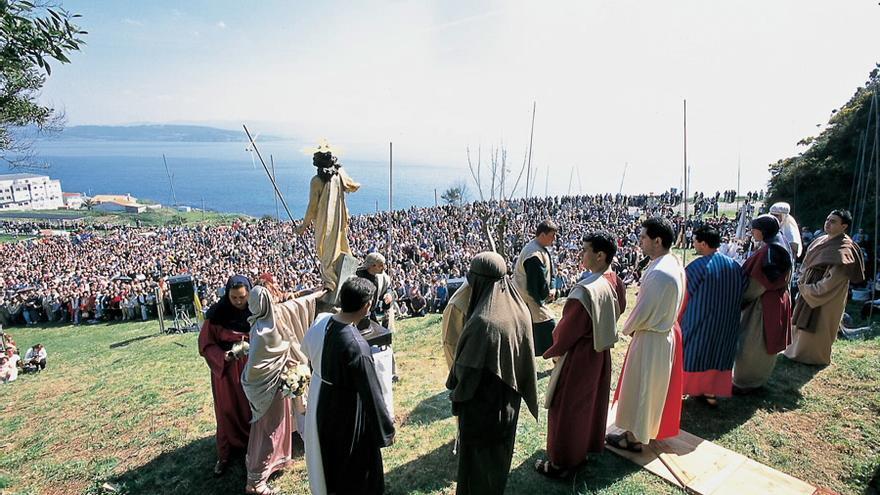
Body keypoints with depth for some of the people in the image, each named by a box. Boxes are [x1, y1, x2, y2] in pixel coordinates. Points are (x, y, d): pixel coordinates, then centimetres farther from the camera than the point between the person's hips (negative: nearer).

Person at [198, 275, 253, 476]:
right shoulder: (216, 314, -14)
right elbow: (205, 344, -9)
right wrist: (224, 356, -23)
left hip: (251, 369, 1)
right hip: (225, 369, -1)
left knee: (252, 407, 13)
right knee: (227, 410, 12)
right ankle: (225, 453, 30)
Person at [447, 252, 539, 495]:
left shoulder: (483, 322, -33)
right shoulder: (519, 310, -10)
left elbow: (468, 369, -24)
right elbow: (525, 356, 1)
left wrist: (456, 392, -5)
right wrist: (516, 389, 14)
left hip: (482, 402, -7)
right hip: (509, 399, 7)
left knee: (478, 453, 16)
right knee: (501, 447, 28)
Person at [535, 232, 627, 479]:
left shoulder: (585, 291, -31)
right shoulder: (616, 283, -6)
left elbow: (567, 330, -22)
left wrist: (551, 351, -4)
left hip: (578, 355, -8)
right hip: (601, 352, 8)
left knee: (566, 407, 9)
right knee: (593, 400, 24)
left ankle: (561, 462, 24)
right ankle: (588, 446, 45)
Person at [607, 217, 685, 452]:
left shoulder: (659, 273, -30)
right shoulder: (675, 264, 0)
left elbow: (642, 311, -24)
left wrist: (627, 328, -4)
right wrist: (634, 326, 9)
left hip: (651, 338, -9)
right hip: (667, 331, 9)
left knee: (640, 387, 8)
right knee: (654, 385, 24)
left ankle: (635, 438, 25)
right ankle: (648, 429, 42)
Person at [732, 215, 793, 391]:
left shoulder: (770, 250, -23)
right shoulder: (780, 246, 7)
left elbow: (758, 282, -23)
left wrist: (740, 298, -10)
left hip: (764, 304, -10)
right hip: (774, 300, 10)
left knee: (750, 344, 2)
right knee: (764, 344, 21)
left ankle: (744, 383, 14)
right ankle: (757, 379, 36)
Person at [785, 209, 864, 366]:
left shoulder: (844, 249, -20)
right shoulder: (821, 241, 5)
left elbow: (835, 278, -24)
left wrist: (811, 290, -18)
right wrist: (803, 283, 5)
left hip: (827, 296, -8)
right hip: (808, 290, 8)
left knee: (815, 326, 6)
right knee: (803, 322, 18)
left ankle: (813, 356, 24)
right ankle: (799, 351, 34)